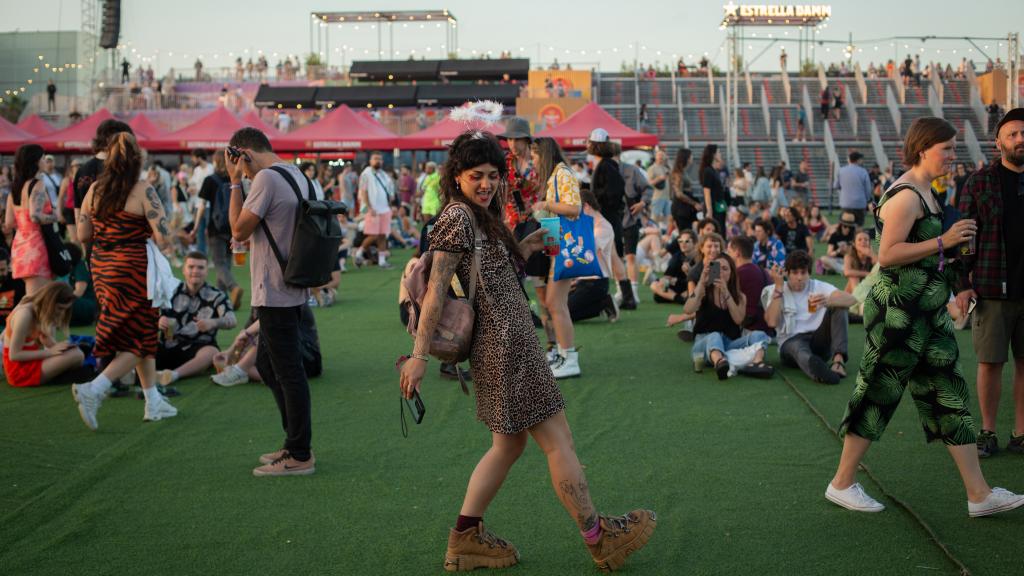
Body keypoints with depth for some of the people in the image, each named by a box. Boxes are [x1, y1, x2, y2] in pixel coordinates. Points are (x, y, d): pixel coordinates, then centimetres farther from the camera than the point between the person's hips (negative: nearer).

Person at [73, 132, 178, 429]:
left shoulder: (94, 190, 4)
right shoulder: (143, 191, -13)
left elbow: (83, 235, 7)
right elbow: (163, 238, -16)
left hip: (102, 269, 7)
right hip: (133, 271, -7)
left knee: (143, 336, 17)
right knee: (137, 342, 4)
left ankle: (154, 403, 22)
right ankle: (93, 390, -13)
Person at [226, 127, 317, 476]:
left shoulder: (267, 178, -16)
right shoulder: (297, 175, 14)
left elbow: (239, 231, -12)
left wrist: (235, 183, -8)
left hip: (275, 294, -10)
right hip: (292, 291, 10)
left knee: (288, 372, -3)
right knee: (267, 365, 19)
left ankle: (299, 457, 5)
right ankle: (296, 444, 25)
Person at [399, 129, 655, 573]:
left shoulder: (480, 215, 15)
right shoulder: (458, 216, -14)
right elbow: (436, 291, -18)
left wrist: (524, 249, 7)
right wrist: (419, 355, -20)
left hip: (507, 342, 10)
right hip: (505, 343, -10)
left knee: (509, 444, 16)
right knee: (558, 441, 0)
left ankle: (465, 539, 20)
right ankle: (598, 538, 12)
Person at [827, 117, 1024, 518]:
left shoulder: (923, 192, 15)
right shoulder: (905, 195, -16)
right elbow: (887, 255, -22)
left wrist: (955, 245, 11)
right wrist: (943, 242, -21)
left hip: (927, 312, 10)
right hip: (898, 312, -10)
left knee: (951, 397, 9)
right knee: (878, 394, 0)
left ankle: (979, 494, 13)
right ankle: (842, 483, 13)